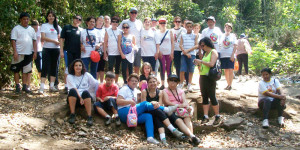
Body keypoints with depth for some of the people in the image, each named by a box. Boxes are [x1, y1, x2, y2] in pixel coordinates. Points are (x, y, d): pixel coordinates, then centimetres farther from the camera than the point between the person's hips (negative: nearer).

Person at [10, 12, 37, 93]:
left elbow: (34, 40, 15)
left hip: (28, 53, 4)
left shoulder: (31, 29, 15)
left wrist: (35, 51, 6)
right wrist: (15, 52, -14)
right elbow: (13, 41, -6)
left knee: (26, 70, 7)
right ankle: (17, 86, 8)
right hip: (19, 53, -4)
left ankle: (25, 86, 14)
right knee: (16, 70, 1)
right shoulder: (16, 29, 0)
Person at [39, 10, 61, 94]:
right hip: (47, 49, -3)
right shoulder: (44, 26, 4)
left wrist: (59, 43, -5)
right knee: (45, 67, -9)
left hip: (56, 49, 4)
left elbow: (60, 38, 15)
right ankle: (42, 87, -11)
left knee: (54, 67, 5)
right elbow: (43, 38, -7)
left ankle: (52, 86, 12)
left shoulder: (57, 27, 13)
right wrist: (54, 41, -12)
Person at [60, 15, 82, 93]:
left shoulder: (81, 30, 13)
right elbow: (62, 39, 3)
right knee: (68, 68, -5)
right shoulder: (66, 27, 6)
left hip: (78, 52, 3)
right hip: (68, 51, -3)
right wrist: (61, 51, -4)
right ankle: (66, 86, 0)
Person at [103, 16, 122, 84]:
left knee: (117, 68, 9)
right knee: (110, 68, -5)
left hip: (119, 53, 3)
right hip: (111, 53, -2)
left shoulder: (120, 31, 7)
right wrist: (105, 53, -5)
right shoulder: (108, 31, 1)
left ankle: (116, 82, 19)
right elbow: (105, 43, 0)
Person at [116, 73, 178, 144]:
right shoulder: (125, 89, 4)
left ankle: (150, 137, -38)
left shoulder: (135, 91, 27)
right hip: (124, 113, -7)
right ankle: (166, 109, -23)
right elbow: (118, 101, -9)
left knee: (148, 116, -20)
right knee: (145, 104, -23)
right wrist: (130, 102, -18)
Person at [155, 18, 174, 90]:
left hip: (169, 53, 0)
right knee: (162, 68, -2)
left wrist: (172, 52, -4)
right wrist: (158, 51, -9)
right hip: (161, 53, 0)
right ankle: (162, 84, 2)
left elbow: (172, 42, 4)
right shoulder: (157, 32, 8)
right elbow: (157, 43, 4)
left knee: (168, 68, 2)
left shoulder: (170, 32, 7)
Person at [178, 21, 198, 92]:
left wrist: (188, 50, -12)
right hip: (184, 54, 0)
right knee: (182, 70, -7)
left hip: (192, 54, 0)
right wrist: (185, 52, -12)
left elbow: (196, 45, 0)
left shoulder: (195, 36, 9)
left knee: (191, 70, 1)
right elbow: (180, 45, 1)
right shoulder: (183, 35, 10)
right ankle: (181, 84, 4)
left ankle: (189, 85, 10)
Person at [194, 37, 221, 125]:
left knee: (212, 97, -3)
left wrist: (201, 61, -14)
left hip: (210, 78, -8)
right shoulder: (205, 53, 17)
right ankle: (205, 117, 11)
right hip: (202, 76, 8)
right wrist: (198, 63, 3)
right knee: (204, 97, 7)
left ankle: (217, 116, 7)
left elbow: (211, 64, -20)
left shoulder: (213, 52, -7)